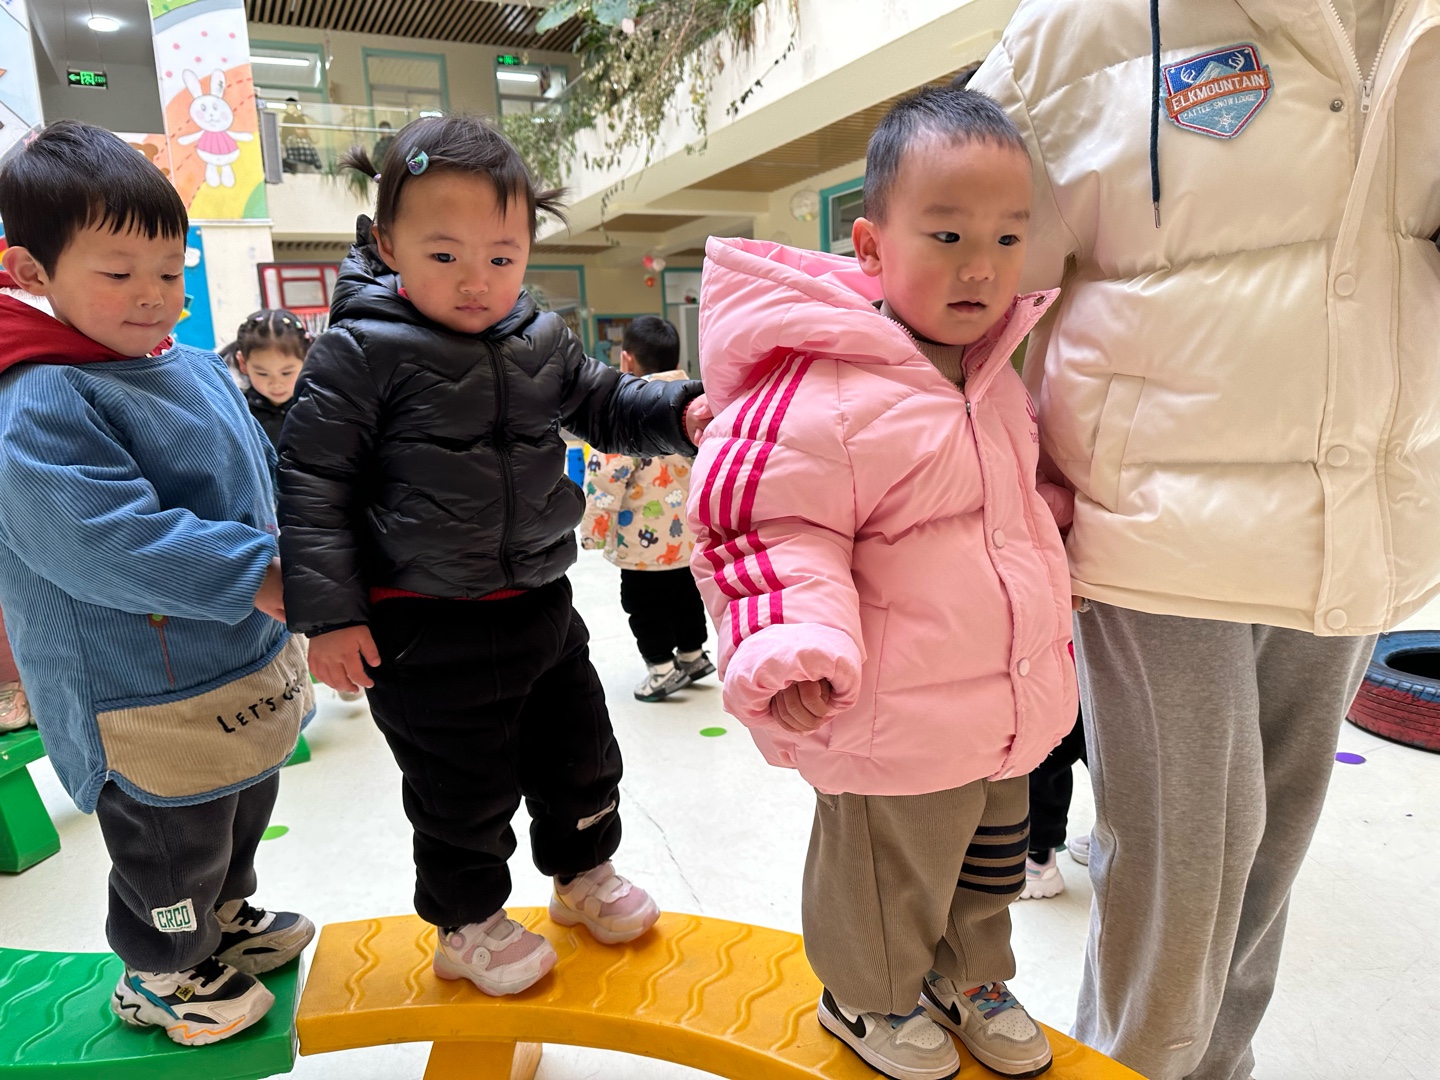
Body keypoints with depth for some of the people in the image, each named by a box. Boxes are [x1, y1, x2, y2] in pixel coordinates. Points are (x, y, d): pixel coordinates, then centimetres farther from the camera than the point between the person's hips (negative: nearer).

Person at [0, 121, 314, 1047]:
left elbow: (265, 474, 15)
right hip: (151, 703, -8)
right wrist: (253, 573, -32)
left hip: (247, 666, 8)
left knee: (240, 817, 29)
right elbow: (102, 535, -32)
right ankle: (159, 978, 41)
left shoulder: (200, 371, 4)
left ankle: (228, 920, 54)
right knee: (175, 854, 14)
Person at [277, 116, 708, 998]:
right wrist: (329, 614, -13)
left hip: (541, 607, 6)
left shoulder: (544, 341, 3)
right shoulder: (363, 352, -13)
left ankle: (585, 875, 47)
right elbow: (313, 480, -11)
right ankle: (468, 924, 39)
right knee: (463, 793, 12)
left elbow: (606, 406, 15)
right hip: (426, 629, -5)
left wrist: (680, 412, -6)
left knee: (581, 759, 21)